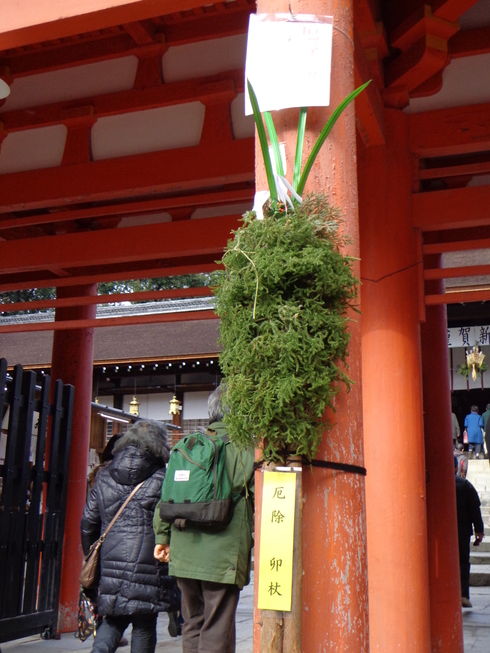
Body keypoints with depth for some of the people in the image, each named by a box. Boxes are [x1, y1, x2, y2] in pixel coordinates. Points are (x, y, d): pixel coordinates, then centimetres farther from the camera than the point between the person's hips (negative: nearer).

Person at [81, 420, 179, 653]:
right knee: (144, 625, 9)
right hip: (148, 568, -4)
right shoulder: (162, 480, -6)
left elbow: (88, 523, 10)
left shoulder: (104, 477, 7)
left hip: (111, 565, 4)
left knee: (114, 620, 17)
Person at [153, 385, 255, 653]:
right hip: (223, 553, -5)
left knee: (192, 623, 18)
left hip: (184, 552, 5)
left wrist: (162, 536, 16)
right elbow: (258, 498, -7)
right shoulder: (244, 448, -7)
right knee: (217, 631, 1)